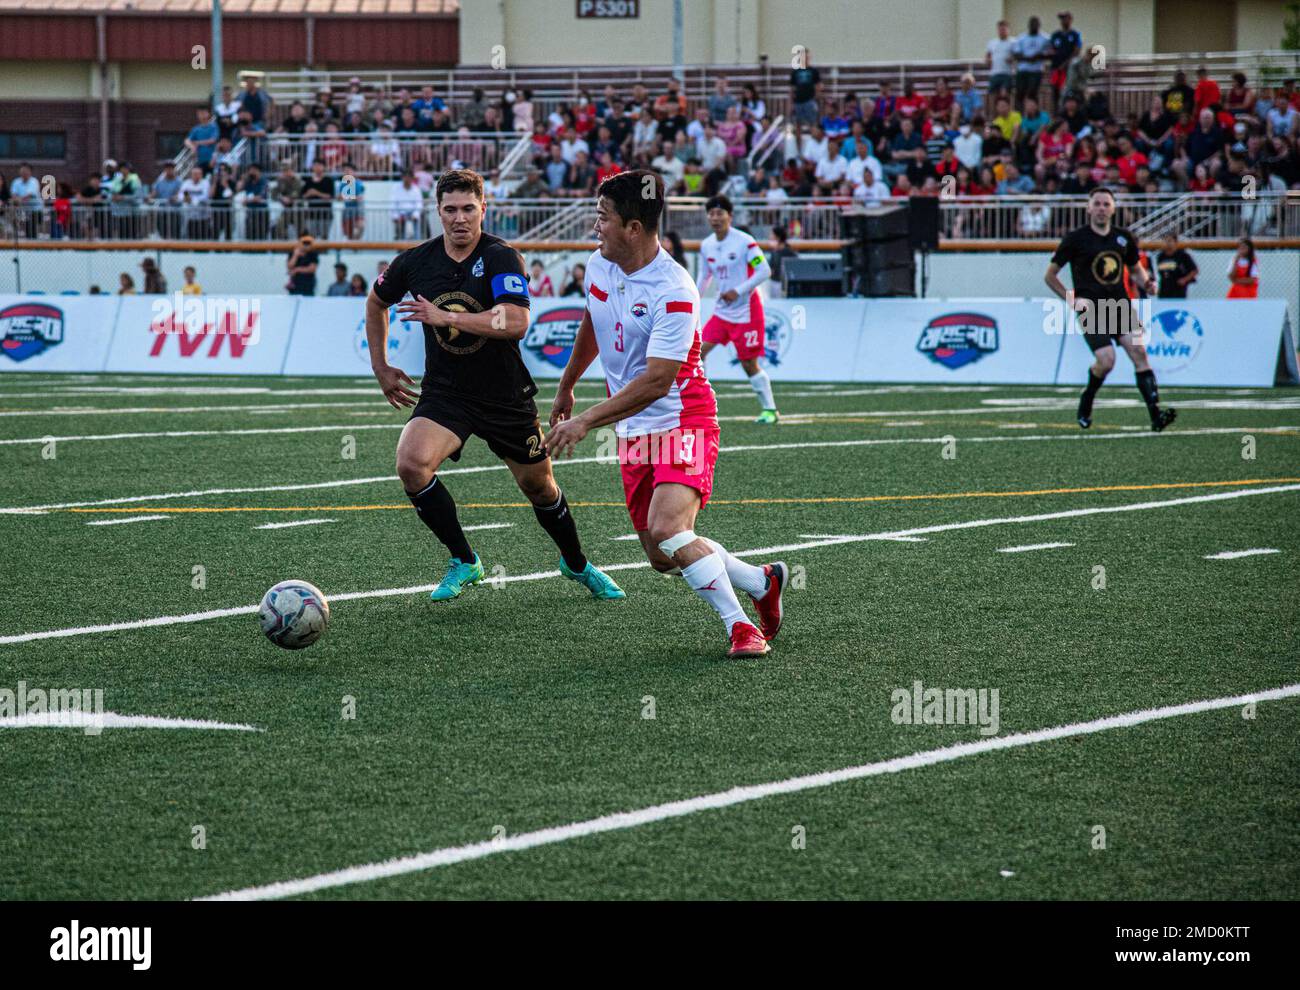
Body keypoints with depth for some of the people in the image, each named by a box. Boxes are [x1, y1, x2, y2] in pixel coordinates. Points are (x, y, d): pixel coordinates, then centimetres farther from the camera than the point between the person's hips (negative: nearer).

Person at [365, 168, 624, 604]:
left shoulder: (501, 258, -17)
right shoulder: (415, 262, -5)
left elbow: (516, 322, -32)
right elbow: (377, 302, 16)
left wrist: (444, 316, -36)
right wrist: (381, 367, 13)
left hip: (506, 396, -2)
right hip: (444, 394, 2)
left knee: (539, 486, 12)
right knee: (411, 463, -25)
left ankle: (577, 564, 42)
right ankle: (463, 562, -7)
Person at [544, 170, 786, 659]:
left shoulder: (673, 293, -23)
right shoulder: (598, 266, 2)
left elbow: (655, 382, -25)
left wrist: (586, 421, -25)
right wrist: (566, 386, 35)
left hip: (682, 422, -8)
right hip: (634, 435, 8)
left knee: (667, 530, -27)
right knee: (662, 557, 5)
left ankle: (741, 627, -14)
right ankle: (763, 581, 27)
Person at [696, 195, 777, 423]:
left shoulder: (744, 242, -14)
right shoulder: (706, 246, 6)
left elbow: (764, 271, -16)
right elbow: (704, 276, 20)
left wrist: (738, 291, -22)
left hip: (746, 311, -6)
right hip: (722, 311, 6)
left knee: (749, 365, -2)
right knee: (699, 350, -7)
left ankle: (769, 410, 11)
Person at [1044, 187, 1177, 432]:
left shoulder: (1124, 237, 10)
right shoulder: (1075, 239, -1)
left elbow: (1135, 269, 26)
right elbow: (1050, 276, 6)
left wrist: (1145, 283, 3)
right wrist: (1071, 299, -4)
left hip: (1120, 306, 4)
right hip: (1091, 309, -4)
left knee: (1139, 350, -15)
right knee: (1106, 360, -19)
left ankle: (1155, 414, -20)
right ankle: (1086, 401, 12)